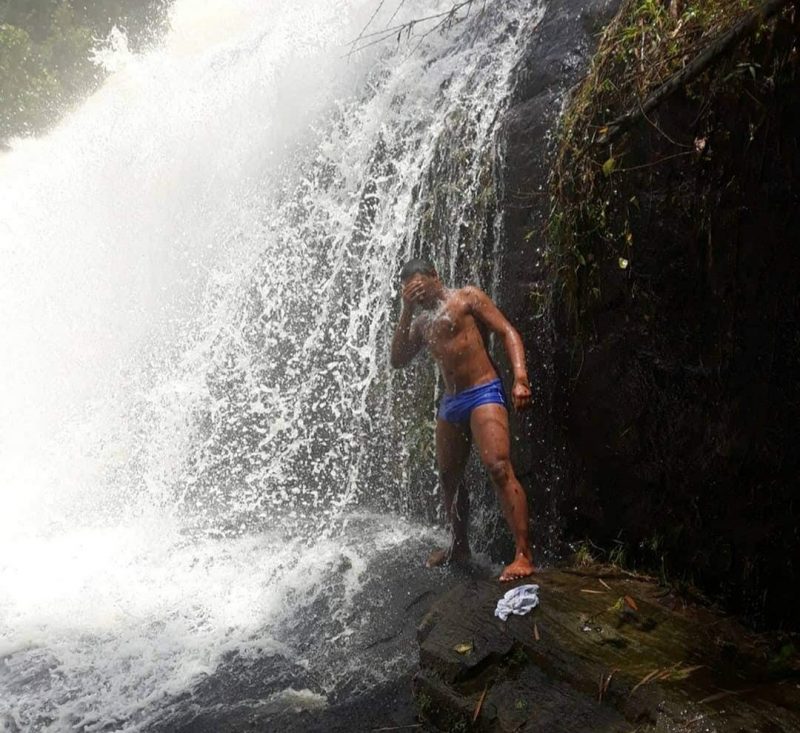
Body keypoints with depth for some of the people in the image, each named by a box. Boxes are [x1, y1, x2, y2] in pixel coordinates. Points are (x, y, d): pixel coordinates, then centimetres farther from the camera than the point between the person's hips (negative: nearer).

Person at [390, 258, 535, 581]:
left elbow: (507, 332, -6)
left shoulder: (467, 297, 2)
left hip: (483, 393, -8)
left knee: (499, 468, -21)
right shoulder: (422, 322, 21)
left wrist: (520, 379, -22)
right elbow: (397, 360, 12)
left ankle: (523, 555, -22)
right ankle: (458, 546, 30)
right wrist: (406, 312, 4)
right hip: (450, 403, 8)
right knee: (448, 478, 14)